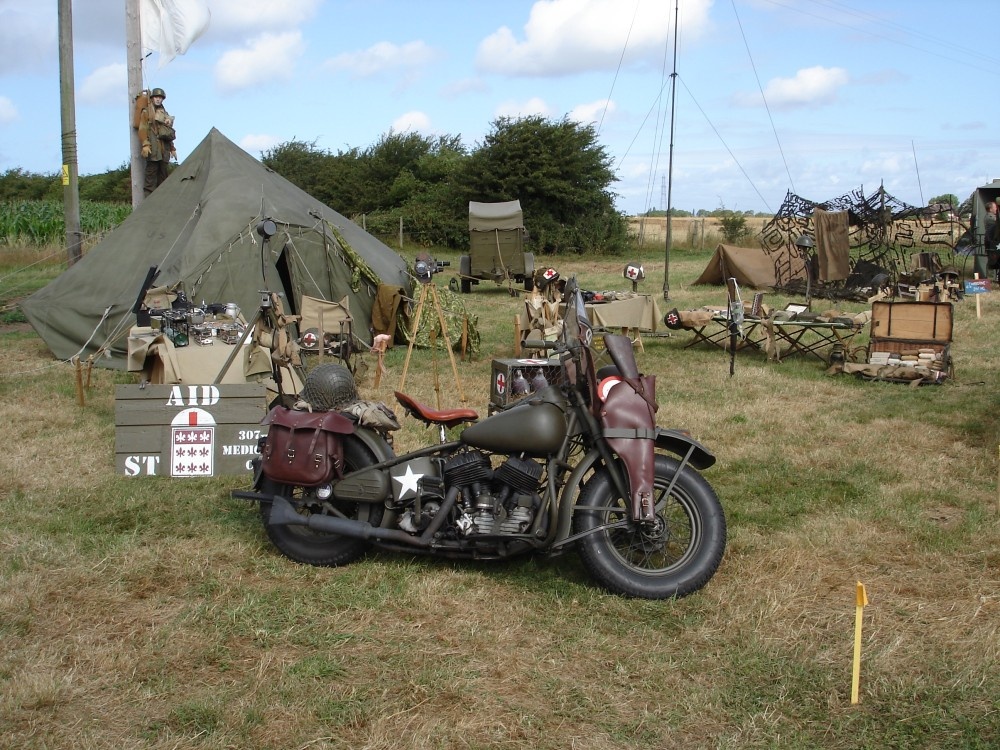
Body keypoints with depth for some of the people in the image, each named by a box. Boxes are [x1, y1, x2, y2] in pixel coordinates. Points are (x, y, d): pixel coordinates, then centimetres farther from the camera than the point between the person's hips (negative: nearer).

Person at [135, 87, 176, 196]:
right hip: (153, 148, -6)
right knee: (151, 172, -11)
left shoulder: (165, 114, 24)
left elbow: (170, 133, 26)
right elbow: (142, 129, -4)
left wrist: (172, 148, 22)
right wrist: (145, 145, -15)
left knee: (163, 173, 5)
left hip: (164, 148, 6)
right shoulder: (146, 112, 5)